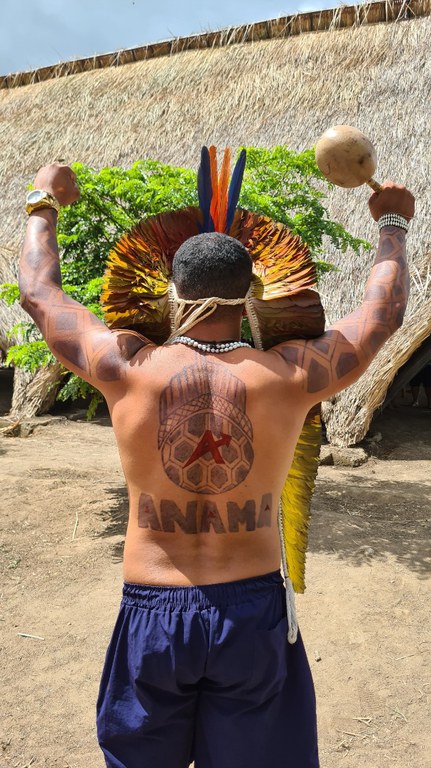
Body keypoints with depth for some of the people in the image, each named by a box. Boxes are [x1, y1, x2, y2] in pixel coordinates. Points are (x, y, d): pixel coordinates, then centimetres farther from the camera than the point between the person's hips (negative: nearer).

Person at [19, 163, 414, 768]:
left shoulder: (129, 370, -12)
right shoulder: (287, 378, -12)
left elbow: (39, 293, 5)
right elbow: (384, 312, 5)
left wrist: (44, 205, 22)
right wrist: (392, 224, 22)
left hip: (151, 612, 1)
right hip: (254, 611, 0)